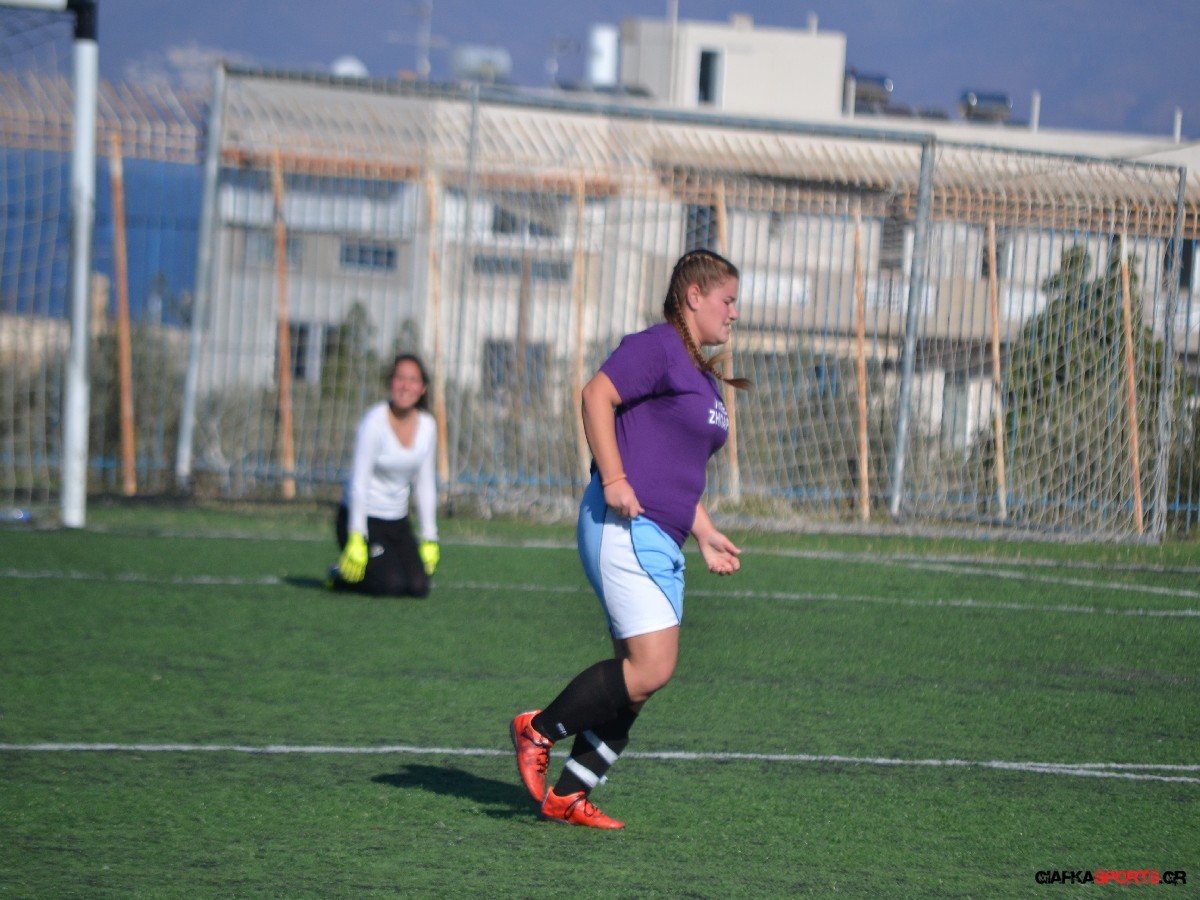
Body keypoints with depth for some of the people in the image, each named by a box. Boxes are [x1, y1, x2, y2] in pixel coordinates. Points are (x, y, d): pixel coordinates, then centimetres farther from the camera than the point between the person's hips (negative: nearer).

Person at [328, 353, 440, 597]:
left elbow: (425, 485, 9)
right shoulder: (375, 421, -15)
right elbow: (359, 481, -17)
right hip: (365, 519, -6)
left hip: (398, 522, 6)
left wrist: (429, 538, 7)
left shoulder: (427, 426, 2)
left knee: (419, 587, -11)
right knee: (391, 586, -21)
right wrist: (356, 538, -21)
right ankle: (340, 576, 8)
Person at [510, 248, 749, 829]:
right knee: (650, 667, -17)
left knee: (639, 680, 5)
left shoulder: (702, 378, 22)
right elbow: (597, 394, -19)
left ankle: (567, 795, 9)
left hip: (660, 541, 10)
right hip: (625, 526, -10)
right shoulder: (658, 347, -7)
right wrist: (614, 480, -23)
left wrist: (706, 536, 26)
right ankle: (539, 730, -1)